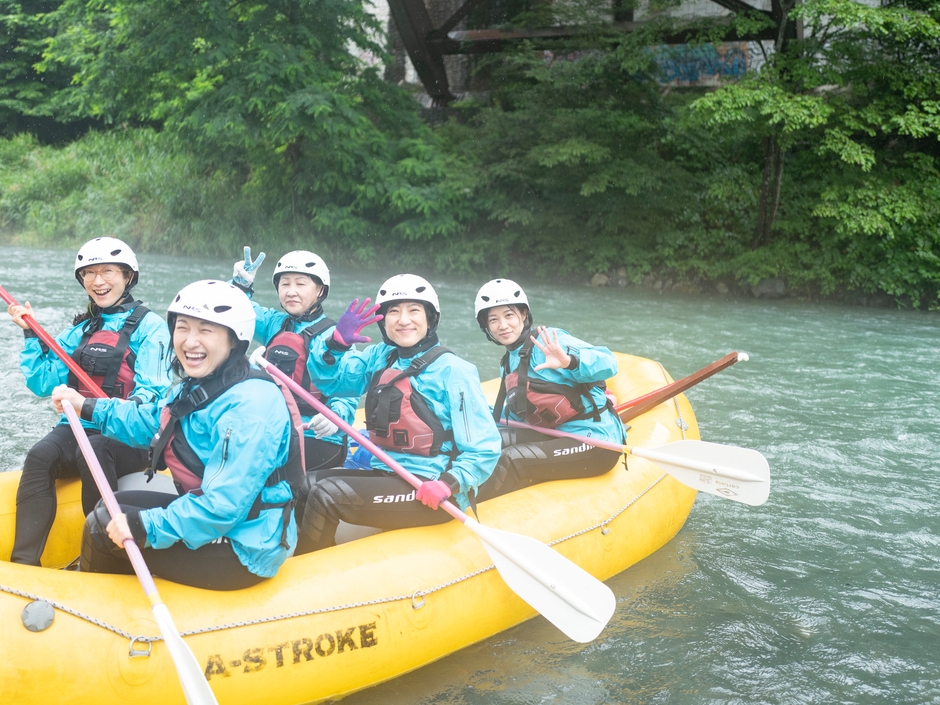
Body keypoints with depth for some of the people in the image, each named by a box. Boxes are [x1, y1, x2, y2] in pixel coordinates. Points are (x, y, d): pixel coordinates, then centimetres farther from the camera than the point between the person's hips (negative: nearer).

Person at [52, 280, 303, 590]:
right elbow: (148, 422, 24)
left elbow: (223, 507, -32)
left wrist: (146, 527, -30)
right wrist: (87, 407, 17)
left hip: (244, 552, -10)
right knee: (110, 508, 16)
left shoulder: (249, 406, -27)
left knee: (103, 527, -5)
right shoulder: (196, 388, 6)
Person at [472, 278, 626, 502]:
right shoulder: (508, 364, 15)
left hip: (596, 441, -9)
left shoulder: (548, 341, -11)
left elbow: (607, 363, -23)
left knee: (512, 460, -25)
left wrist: (569, 361, -41)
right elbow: (517, 415, 23)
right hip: (559, 436, 9)